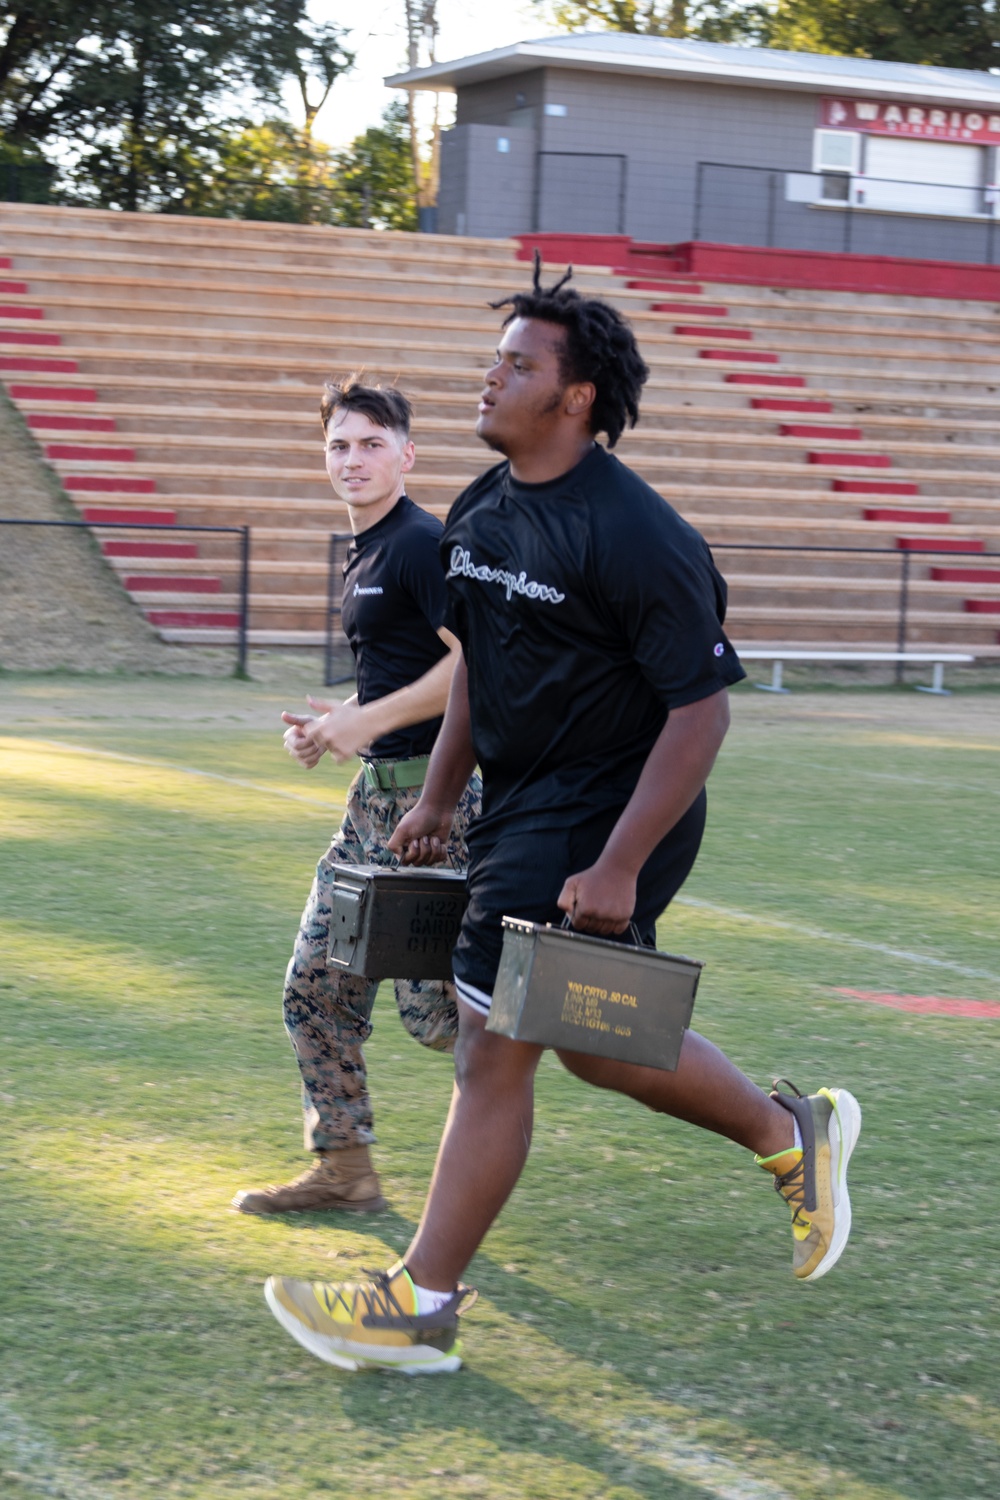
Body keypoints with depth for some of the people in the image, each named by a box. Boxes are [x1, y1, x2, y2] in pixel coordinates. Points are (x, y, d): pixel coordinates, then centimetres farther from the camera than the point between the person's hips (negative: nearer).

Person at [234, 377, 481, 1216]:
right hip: (379, 792, 10)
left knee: (432, 1006, -9)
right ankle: (345, 1171, 16)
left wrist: (368, 721, -19)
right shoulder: (365, 553, 17)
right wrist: (336, 721, 10)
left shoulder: (423, 544, -13)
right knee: (316, 987, 8)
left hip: (433, 795, -10)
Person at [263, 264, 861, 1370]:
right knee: (594, 1038, 18)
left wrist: (617, 868, -24)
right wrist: (438, 800, 16)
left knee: (495, 1046, -5)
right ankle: (793, 1133, 37)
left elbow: (702, 709, -21)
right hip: (520, 808, 9)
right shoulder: (481, 513, 6)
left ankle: (419, 1306, 6)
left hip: (606, 818, -9)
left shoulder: (634, 537, -20)